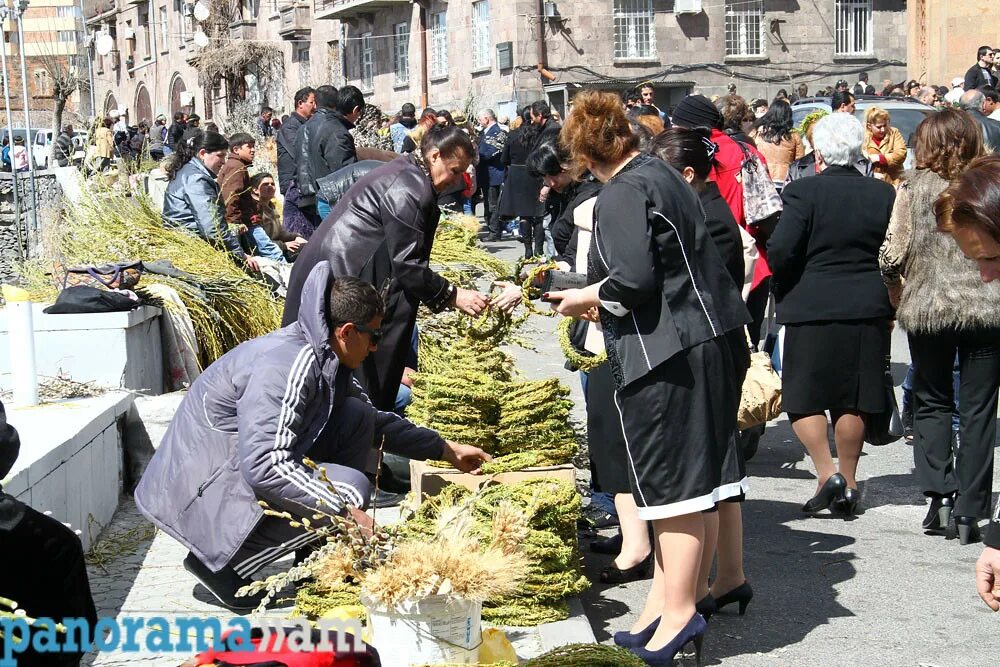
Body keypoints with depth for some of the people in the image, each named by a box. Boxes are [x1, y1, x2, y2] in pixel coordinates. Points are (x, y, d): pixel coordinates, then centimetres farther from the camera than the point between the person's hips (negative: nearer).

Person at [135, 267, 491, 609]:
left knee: (356, 417, 4)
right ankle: (220, 559, -12)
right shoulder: (287, 366, -26)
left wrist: (444, 448, 22)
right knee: (352, 488, -22)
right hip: (207, 485, -10)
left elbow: (375, 420, 22)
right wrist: (346, 510, -31)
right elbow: (263, 466, -34)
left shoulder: (324, 357, 5)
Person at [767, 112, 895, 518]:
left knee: (803, 398, 7)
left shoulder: (803, 192, -11)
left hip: (812, 307, -4)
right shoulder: (883, 194, 1)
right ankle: (848, 484, 18)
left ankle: (827, 475, -4)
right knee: (852, 401, 12)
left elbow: (780, 251, -17)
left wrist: (784, 287, 1)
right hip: (867, 309, 4)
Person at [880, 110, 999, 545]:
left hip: (928, 309, 0)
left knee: (932, 403, 16)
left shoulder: (914, 188, -4)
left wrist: (896, 291, 11)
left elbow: (893, 254, -7)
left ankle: (940, 493, 1)